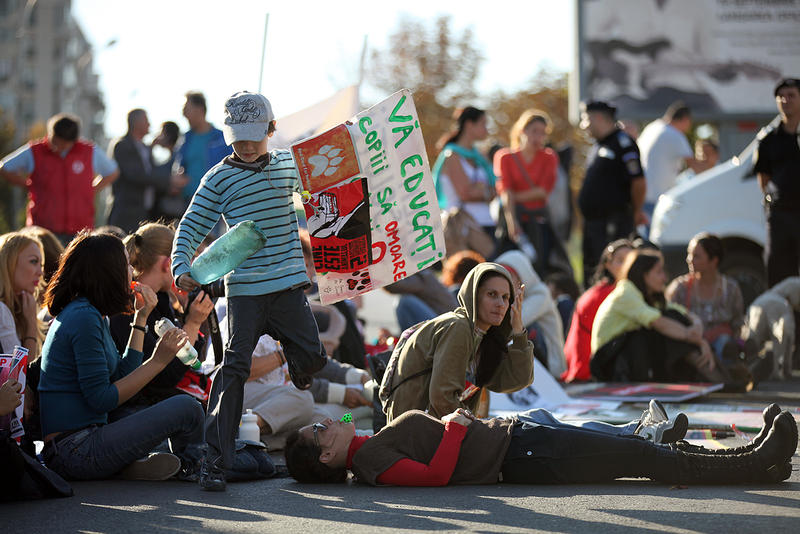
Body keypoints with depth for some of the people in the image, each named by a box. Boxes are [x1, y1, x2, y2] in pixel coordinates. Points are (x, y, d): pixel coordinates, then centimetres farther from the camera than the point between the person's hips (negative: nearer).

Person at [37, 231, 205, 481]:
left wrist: (140, 319, 19)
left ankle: (135, 462, 1)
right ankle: (188, 468, 14)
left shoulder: (83, 312, 17)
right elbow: (101, 399, -18)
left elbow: (122, 375, 18)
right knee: (186, 409, -13)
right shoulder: (84, 318, -14)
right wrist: (157, 361, -14)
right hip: (75, 450, -11)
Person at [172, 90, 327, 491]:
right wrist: (181, 268, -16)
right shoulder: (219, 179, 0)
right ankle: (215, 460, -10)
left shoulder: (290, 164, 11)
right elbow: (191, 228, -1)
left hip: (288, 283, 4)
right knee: (235, 367, -11)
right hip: (244, 289, -4)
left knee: (312, 359, 5)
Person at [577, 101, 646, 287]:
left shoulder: (622, 143, -12)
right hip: (592, 220, 10)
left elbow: (639, 183, -17)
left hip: (614, 223, -10)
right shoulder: (598, 146, 17)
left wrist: (636, 213, -3)